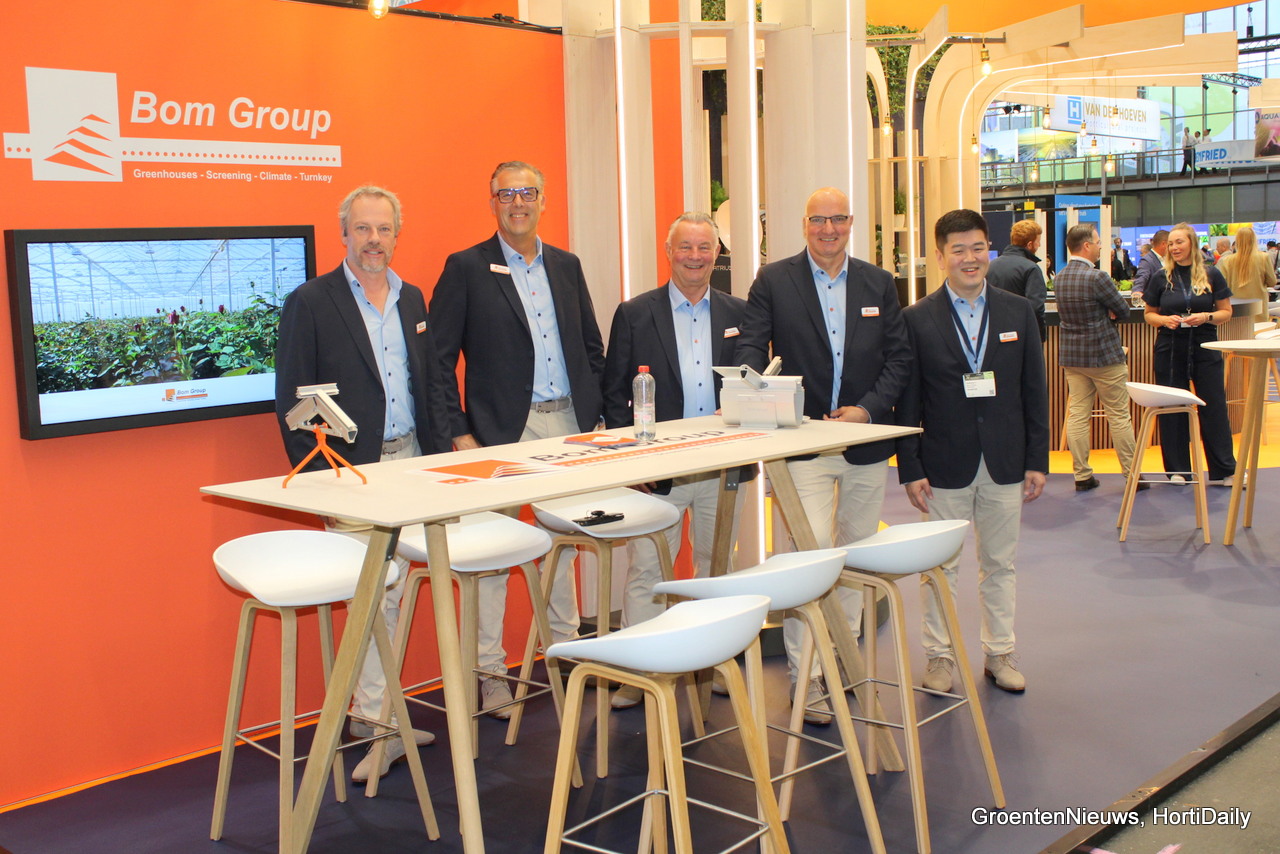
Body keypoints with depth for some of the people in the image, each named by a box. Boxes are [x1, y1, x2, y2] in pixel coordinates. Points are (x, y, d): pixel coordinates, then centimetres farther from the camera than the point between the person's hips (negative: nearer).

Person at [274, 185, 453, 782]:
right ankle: (377, 721, 4)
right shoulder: (310, 303, -5)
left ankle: (374, 710, 23)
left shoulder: (412, 299, 13)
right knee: (373, 597, -7)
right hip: (352, 470, -5)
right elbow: (291, 398, -7)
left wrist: (439, 453, 9)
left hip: (409, 463, 5)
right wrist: (315, 477, -12)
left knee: (390, 594, 10)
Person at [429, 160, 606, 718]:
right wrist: (458, 433, -12)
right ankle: (489, 672, 10)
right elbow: (438, 357, -6)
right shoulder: (466, 269, -3)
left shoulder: (566, 266, 12)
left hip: (567, 424, 5)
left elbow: (592, 347, 16)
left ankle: (566, 650, 29)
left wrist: (593, 414, 8)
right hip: (503, 430, -5)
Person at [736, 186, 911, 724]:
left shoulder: (879, 284, 9)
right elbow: (751, 348, -5)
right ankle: (806, 673, -4)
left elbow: (899, 357, 7)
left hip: (866, 440, 4)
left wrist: (868, 409, -8)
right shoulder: (773, 281, 1)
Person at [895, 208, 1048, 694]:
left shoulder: (1018, 312, 5)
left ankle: (999, 653, 25)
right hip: (946, 467, -2)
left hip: (1005, 463, 2)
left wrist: (1037, 461, 1)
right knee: (941, 566, 7)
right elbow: (907, 402, -3)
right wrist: (910, 470, -7)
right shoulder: (917, 320, -3)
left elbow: (1034, 392, 6)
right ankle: (939, 655, 20)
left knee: (1000, 564, 12)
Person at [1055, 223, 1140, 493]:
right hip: (1104, 355, -6)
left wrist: (1103, 312, 3)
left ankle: (1082, 476, 9)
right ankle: (1132, 475, 11)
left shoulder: (1060, 277, 4)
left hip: (1071, 355, 7)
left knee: (1077, 415, 6)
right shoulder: (1097, 277, -19)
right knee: (1119, 416, 4)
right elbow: (1123, 309, -10)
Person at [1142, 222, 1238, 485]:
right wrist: (1165, 320, -11)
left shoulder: (1211, 275, 1)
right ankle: (1178, 470, 13)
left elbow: (1226, 312, 4)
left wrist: (1206, 317, -15)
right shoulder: (1162, 278, 4)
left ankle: (1224, 470, 7)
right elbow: (1149, 314, 10)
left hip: (1205, 348, -1)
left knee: (1214, 407, 0)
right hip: (1170, 350, 1)